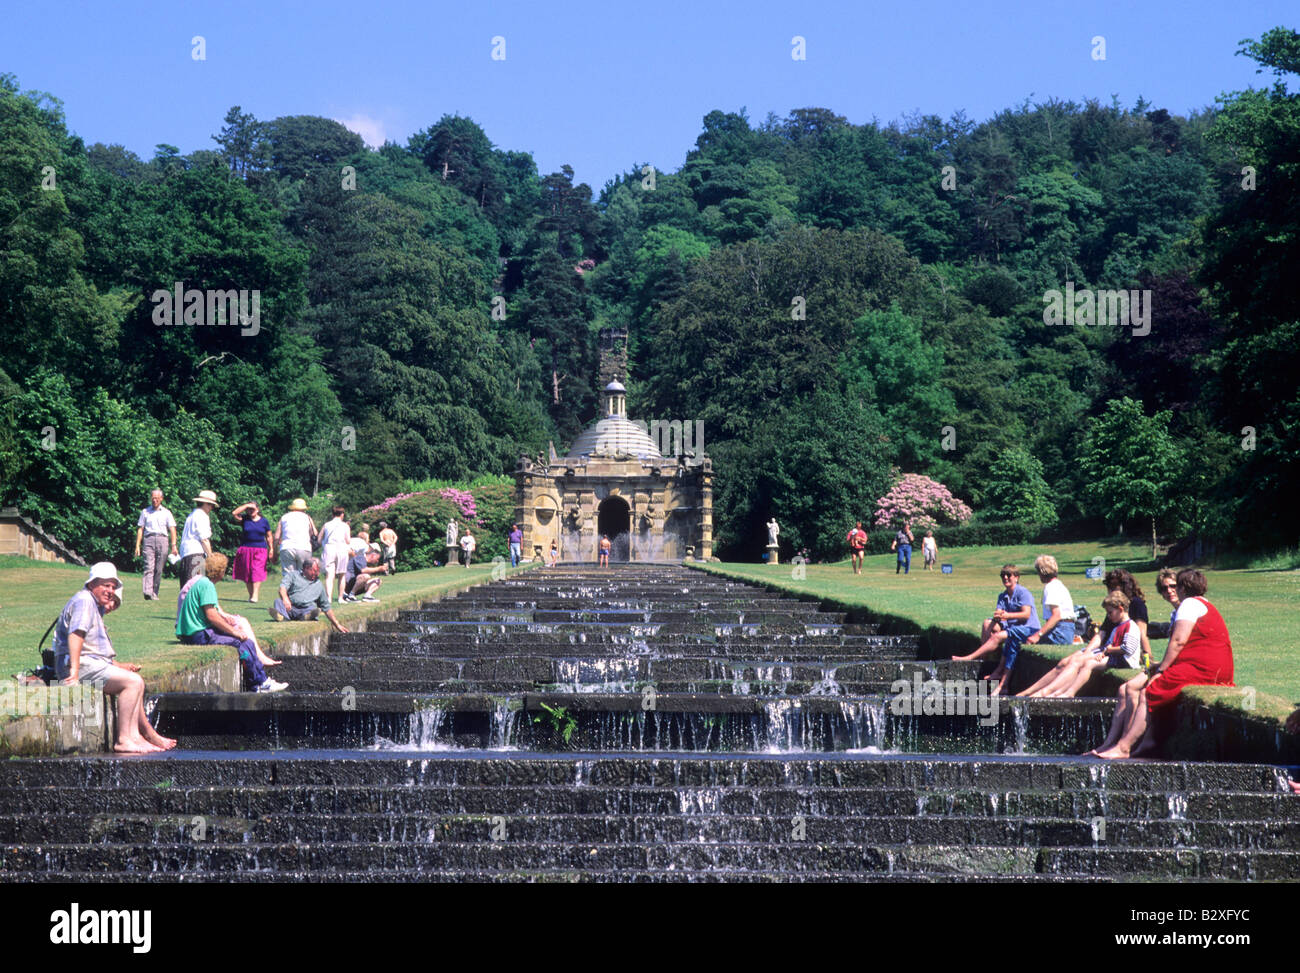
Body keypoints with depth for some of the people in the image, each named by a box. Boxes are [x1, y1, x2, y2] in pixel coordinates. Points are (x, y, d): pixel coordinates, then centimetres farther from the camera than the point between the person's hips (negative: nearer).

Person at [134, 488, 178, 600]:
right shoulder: (145, 512, 16)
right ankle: (148, 592, -28)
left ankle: (155, 593, 5)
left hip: (162, 539, 1)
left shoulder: (166, 513, 15)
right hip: (149, 540, -1)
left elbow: (172, 529, 8)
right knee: (149, 567, -15)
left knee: (159, 569, -2)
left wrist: (174, 545, -4)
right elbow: (140, 529, 13)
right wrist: (137, 545, 4)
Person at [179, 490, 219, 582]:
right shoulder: (202, 516, -7)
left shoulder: (192, 514, 22)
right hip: (196, 553, -10)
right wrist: (210, 555, -9)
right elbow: (204, 539, -13)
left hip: (185, 553, 10)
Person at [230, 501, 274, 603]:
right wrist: (246, 505, -9)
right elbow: (234, 513, -11)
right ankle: (250, 594, 12)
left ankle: (255, 596, -24)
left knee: (257, 572, -14)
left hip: (260, 550, -1)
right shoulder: (244, 519, 5)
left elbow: (268, 536, 13)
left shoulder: (264, 521, 8)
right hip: (246, 549, 1)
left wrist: (271, 549, 7)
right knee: (247, 573, 2)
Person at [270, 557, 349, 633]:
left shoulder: (319, 585, 29)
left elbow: (326, 607, 33)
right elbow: (283, 587, 0)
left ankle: (307, 617, -65)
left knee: (313, 609, -32)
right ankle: (282, 616, -63)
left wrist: (337, 625, 28)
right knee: (278, 601, -32)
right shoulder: (293, 575, 19)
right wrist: (285, 599, -23)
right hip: (290, 608, -2)